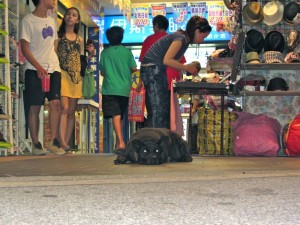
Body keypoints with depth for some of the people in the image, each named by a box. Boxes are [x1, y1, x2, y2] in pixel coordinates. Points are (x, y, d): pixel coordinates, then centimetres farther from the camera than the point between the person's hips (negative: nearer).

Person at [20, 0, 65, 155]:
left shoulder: (52, 21, 16)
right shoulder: (28, 20, -4)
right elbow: (24, 47, -9)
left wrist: (55, 64, 10)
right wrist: (38, 67, -19)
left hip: (53, 69, 6)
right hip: (35, 71, -5)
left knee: (55, 103, -5)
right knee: (34, 107, -2)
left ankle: (54, 142, 1)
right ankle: (36, 144, 5)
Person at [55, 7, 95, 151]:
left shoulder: (80, 39, 18)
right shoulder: (59, 36, 4)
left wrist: (91, 54, 4)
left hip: (76, 76, 5)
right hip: (63, 74, -5)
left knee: (72, 111, 4)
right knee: (64, 108, -17)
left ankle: (67, 143, 8)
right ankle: (62, 142, -21)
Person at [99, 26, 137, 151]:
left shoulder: (105, 53, 0)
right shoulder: (127, 52, 1)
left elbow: (102, 72, 6)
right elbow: (134, 69, 1)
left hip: (110, 89, -2)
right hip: (124, 89, 2)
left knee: (116, 116, -10)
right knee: (120, 116, 15)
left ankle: (120, 142, -25)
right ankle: (118, 142, 21)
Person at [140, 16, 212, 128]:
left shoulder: (185, 40, 15)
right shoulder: (180, 38, -14)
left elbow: (174, 62, 17)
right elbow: (167, 60, -22)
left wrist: (191, 68, 5)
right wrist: (186, 67, -13)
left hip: (158, 71, 10)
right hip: (152, 69, -10)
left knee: (164, 109, 10)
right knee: (157, 109, -11)